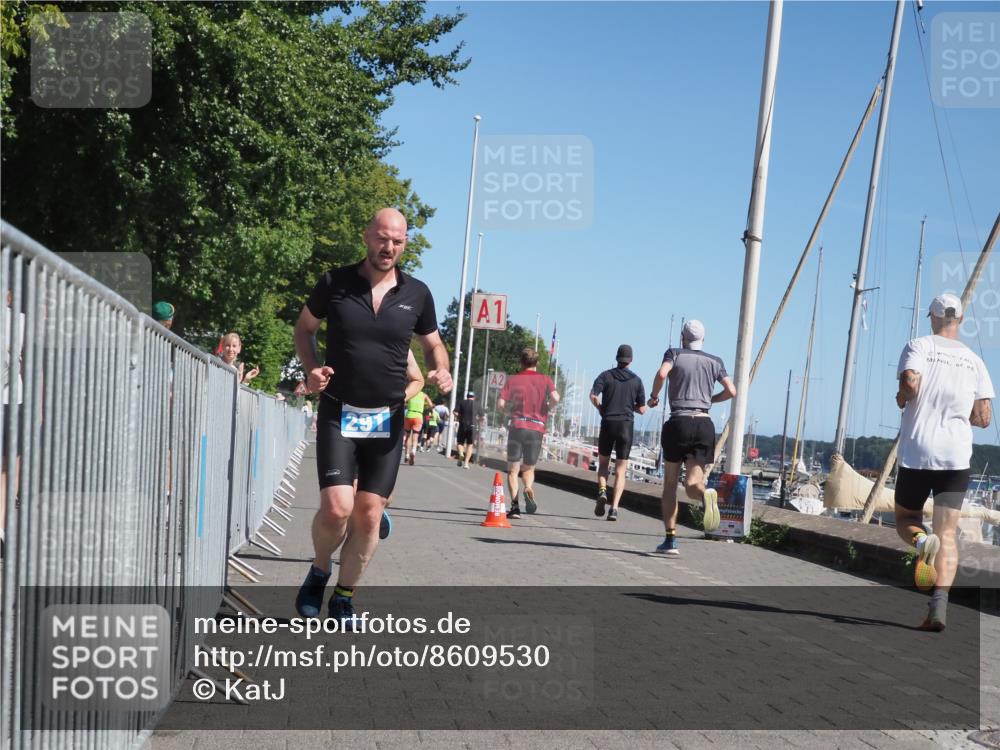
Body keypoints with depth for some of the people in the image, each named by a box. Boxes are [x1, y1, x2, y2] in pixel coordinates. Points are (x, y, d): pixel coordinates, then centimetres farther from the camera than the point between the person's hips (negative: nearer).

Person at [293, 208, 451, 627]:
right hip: (338, 414, -2)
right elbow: (304, 328, 11)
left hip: (388, 419, 2)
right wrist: (311, 369, -7)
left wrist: (441, 372, -6)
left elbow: (433, 344, 16)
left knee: (369, 514, 3)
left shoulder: (416, 294, 2)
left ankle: (344, 596, 21)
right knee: (336, 508, -14)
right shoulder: (335, 283, -3)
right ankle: (319, 571, 17)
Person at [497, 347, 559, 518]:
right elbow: (555, 398, -11)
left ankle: (515, 505, -10)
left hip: (517, 427, -1)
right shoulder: (545, 379, 6)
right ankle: (529, 488, -15)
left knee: (513, 470, 7)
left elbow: (500, 404, -2)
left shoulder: (512, 380, 6)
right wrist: (546, 408, 8)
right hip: (537, 429, 1)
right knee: (529, 468, 17)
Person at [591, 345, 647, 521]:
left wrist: (600, 408, 6)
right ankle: (614, 508, -10)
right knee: (620, 470, 2)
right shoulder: (636, 380, 4)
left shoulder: (606, 376, 2)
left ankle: (602, 491, -8)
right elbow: (642, 409, 4)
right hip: (627, 425, 0)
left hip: (608, 424, 0)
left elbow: (593, 395, -13)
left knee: (603, 463, 18)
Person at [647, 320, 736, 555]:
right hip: (704, 424, 2)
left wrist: (654, 397, 3)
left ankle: (670, 539, 4)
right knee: (692, 484, 0)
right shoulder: (715, 361, 14)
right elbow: (731, 391, 4)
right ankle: (706, 495, -37)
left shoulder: (674, 354, 6)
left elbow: (662, 373, -14)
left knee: (670, 484, 10)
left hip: (678, 423, -2)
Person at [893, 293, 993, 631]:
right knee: (947, 533, 1)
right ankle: (939, 604, -15)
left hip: (917, 453, -2)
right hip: (957, 455, 2)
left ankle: (921, 541, -17)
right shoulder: (974, 360, 10)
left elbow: (910, 383, -19)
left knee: (905, 519, 17)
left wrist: (901, 399, 3)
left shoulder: (919, 346, 1)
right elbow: (984, 418, 6)